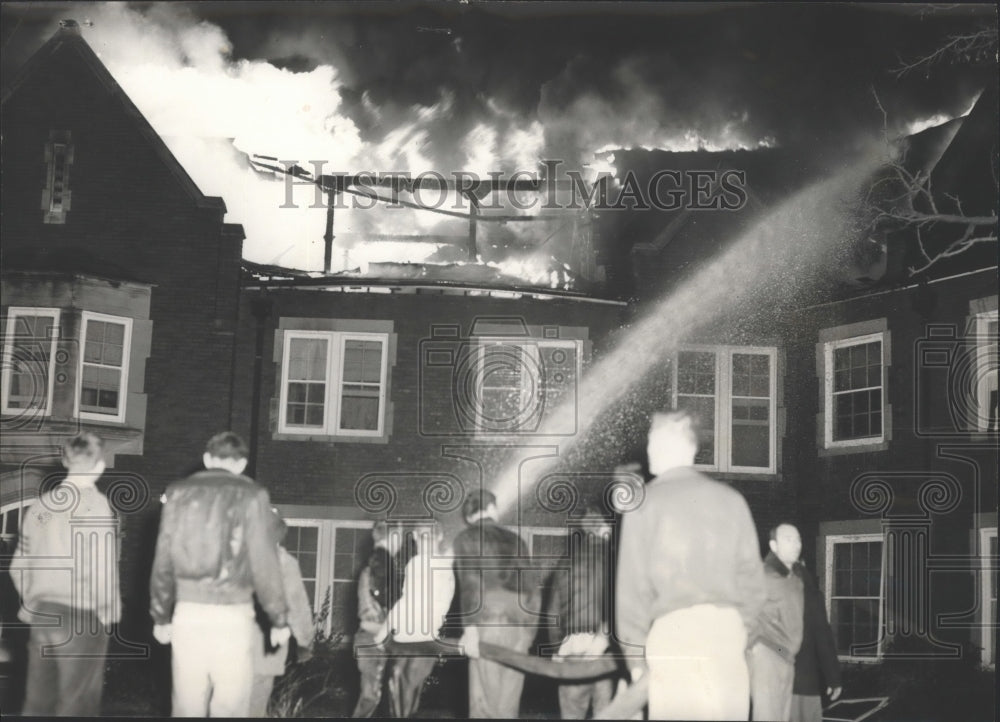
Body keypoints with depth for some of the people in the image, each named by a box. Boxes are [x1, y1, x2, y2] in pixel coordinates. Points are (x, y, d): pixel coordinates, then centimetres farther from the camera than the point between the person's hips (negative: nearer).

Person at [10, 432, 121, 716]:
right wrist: (107, 614, -4)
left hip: (42, 615, 6)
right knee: (76, 706, 4)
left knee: (37, 703, 14)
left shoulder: (42, 504, 4)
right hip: (81, 617, -6)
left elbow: (19, 565, 9)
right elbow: (101, 568, -18)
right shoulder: (94, 503, -13)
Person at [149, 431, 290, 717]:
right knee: (228, 709, 4)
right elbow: (264, 564, -5)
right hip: (232, 616, -3)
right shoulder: (250, 495, -4)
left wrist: (160, 616, 18)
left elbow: (163, 562, 8)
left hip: (187, 612, 3)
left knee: (186, 707, 10)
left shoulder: (178, 493, 6)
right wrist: (279, 619, 4)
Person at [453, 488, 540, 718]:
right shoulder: (515, 540, 21)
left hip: (489, 620, -5)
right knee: (508, 703, 7)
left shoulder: (467, 537, 6)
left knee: (484, 702, -4)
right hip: (520, 623, 5)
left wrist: (470, 628, -12)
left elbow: (470, 584, -7)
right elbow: (532, 589, 18)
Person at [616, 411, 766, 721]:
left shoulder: (646, 500, 2)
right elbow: (751, 574, 10)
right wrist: (744, 630, 17)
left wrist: (635, 655, 4)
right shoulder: (731, 499, 12)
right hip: (727, 624, 4)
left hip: (674, 627, -3)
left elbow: (634, 582, 0)